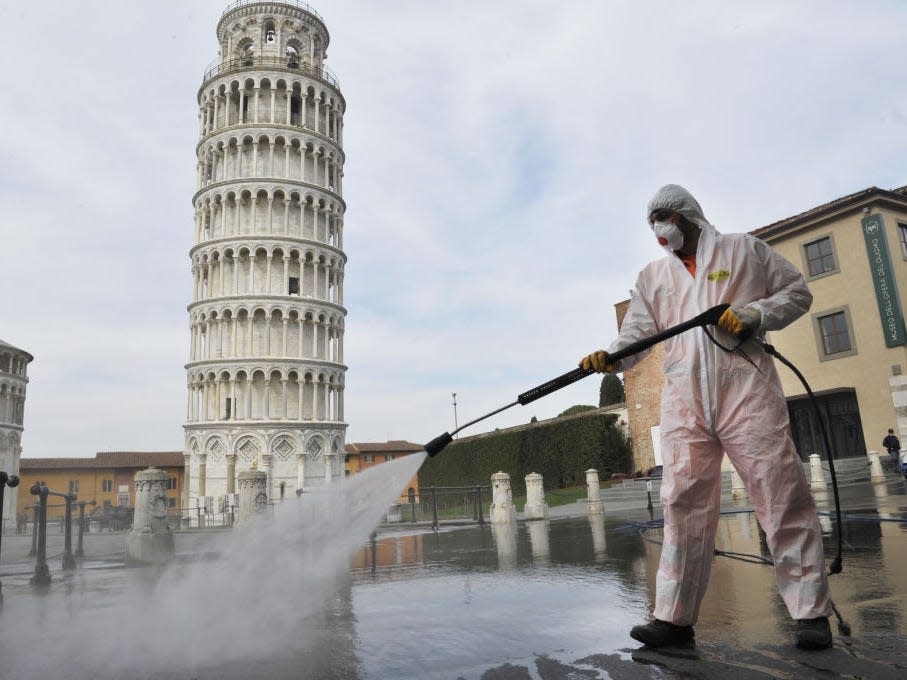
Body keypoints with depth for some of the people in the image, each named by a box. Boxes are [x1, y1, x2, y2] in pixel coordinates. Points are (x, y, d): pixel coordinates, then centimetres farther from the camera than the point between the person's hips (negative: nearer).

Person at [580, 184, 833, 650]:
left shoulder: (743, 249, 14)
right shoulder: (651, 276, 20)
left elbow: (797, 292, 14)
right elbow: (637, 332, 8)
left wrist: (752, 314, -6)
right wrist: (609, 357, -14)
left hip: (745, 386, -2)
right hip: (684, 397, 2)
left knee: (782, 495, -2)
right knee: (683, 502, -2)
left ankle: (811, 611, 11)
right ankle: (674, 617, 2)